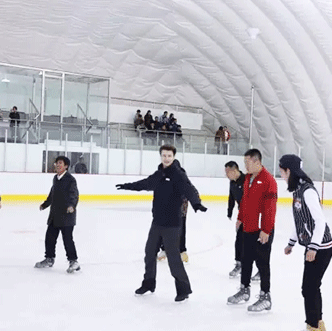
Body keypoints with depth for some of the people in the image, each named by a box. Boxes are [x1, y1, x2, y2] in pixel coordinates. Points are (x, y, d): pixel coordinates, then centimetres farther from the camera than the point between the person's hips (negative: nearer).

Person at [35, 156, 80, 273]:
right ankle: (49, 259, 29)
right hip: (54, 214, 8)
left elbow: (74, 195, -19)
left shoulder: (70, 179, -11)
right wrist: (45, 204, 34)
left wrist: (71, 205, -36)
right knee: (49, 237, 13)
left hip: (66, 215, -8)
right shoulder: (55, 178, 12)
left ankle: (73, 261, 3)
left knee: (67, 238, -7)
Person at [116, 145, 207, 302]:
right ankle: (148, 283, 34)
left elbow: (189, 190, -29)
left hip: (171, 223, -7)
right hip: (157, 221, 7)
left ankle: (183, 288, 8)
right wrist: (127, 186, 39)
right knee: (150, 252, 16)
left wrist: (196, 203, -49)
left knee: (173, 256, -6)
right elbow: (145, 184, 27)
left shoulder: (178, 175, -13)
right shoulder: (158, 174, 9)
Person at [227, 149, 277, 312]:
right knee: (246, 260, 18)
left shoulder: (268, 180, -19)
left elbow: (270, 207, -22)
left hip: (262, 231, -9)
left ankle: (265, 297, 11)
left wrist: (266, 230, -22)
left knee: (262, 263, 0)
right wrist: (240, 218, 20)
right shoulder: (248, 178, 9)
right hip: (248, 228, 9)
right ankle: (244, 290, 32)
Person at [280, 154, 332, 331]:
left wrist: (313, 248, -26)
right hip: (313, 246, 10)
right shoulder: (297, 190, 8)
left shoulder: (307, 191, -21)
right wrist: (291, 243, 22)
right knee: (312, 287, 18)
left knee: (309, 288, -4)